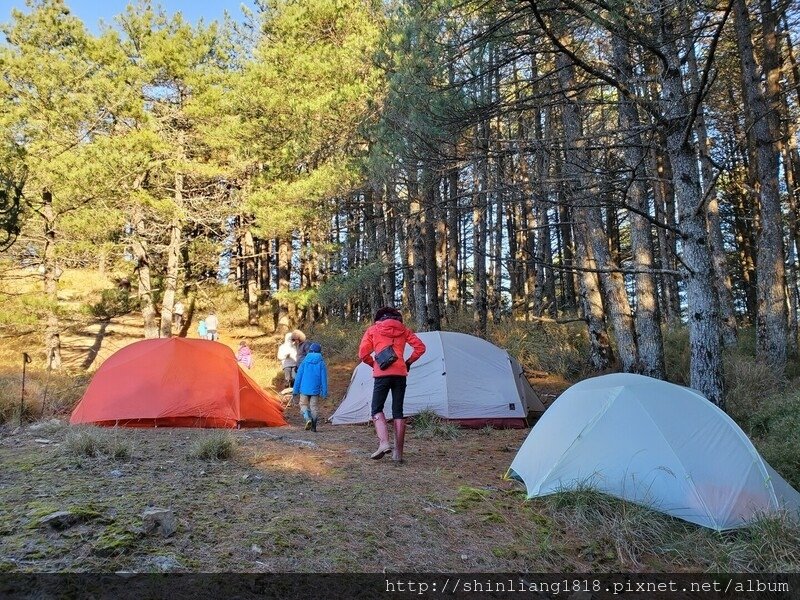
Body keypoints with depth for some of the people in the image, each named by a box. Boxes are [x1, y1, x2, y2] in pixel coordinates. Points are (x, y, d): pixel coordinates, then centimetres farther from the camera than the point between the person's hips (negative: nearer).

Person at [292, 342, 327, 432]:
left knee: (303, 405, 11)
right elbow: (324, 378, -1)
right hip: (315, 390, 1)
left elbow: (298, 376, 1)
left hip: (304, 388, -1)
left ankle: (308, 419, -15)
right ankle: (313, 426, 11)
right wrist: (324, 392, 3)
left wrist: (295, 390, 7)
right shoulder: (321, 363, -2)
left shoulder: (304, 361, -1)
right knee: (314, 406, 10)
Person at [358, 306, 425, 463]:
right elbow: (420, 347, 7)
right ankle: (398, 452, 6)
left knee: (377, 409, 8)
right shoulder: (403, 330, 15)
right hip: (400, 374, 2)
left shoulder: (373, 330, 11)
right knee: (398, 412, 7)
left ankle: (384, 443, -13)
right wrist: (409, 362, 16)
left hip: (382, 374, -2)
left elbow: (363, 354, 5)